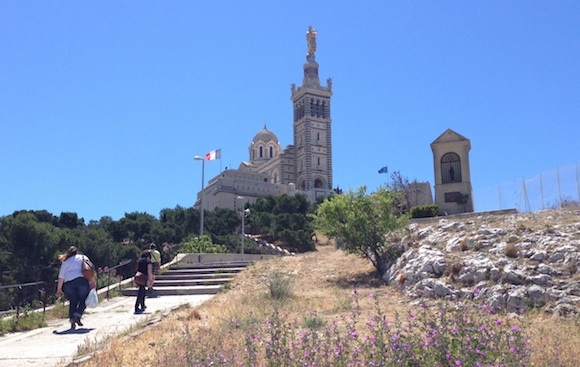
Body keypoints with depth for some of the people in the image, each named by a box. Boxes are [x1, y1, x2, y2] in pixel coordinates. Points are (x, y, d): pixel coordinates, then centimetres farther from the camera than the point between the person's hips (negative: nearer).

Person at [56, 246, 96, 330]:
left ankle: (72, 320, 3)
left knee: (73, 302, 12)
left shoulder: (65, 262, 20)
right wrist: (93, 282, 11)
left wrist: (59, 289, 16)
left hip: (68, 283, 2)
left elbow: (61, 276, 13)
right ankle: (78, 314, -17)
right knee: (84, 300, 6)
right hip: (81, 280, -2)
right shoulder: (83, 258, 19)